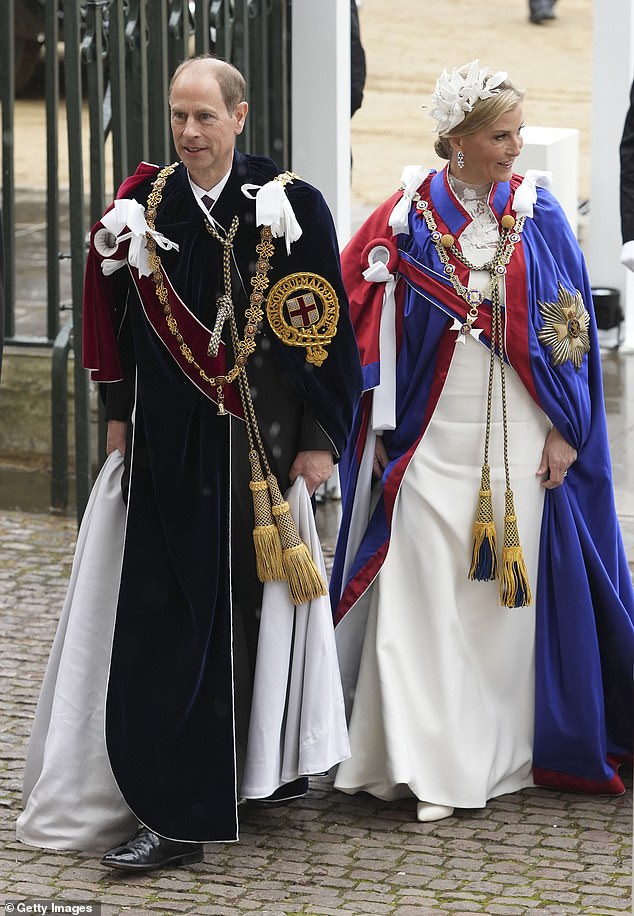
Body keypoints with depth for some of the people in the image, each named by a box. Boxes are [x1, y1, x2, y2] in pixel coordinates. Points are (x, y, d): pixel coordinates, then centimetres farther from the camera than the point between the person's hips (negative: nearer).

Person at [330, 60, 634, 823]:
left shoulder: (538, 217, 2)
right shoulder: (409, 216, -1)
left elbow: (570, 329, 4)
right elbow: (371, 320, 3)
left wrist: (565, 431, -1)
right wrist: (382, 428, 1)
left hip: (519, 438, 1)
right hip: (432, 437, -1)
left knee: (509, 586, 6)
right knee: (422, 592, -7)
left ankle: (498, 754, 20)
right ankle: (425, 763, -5)